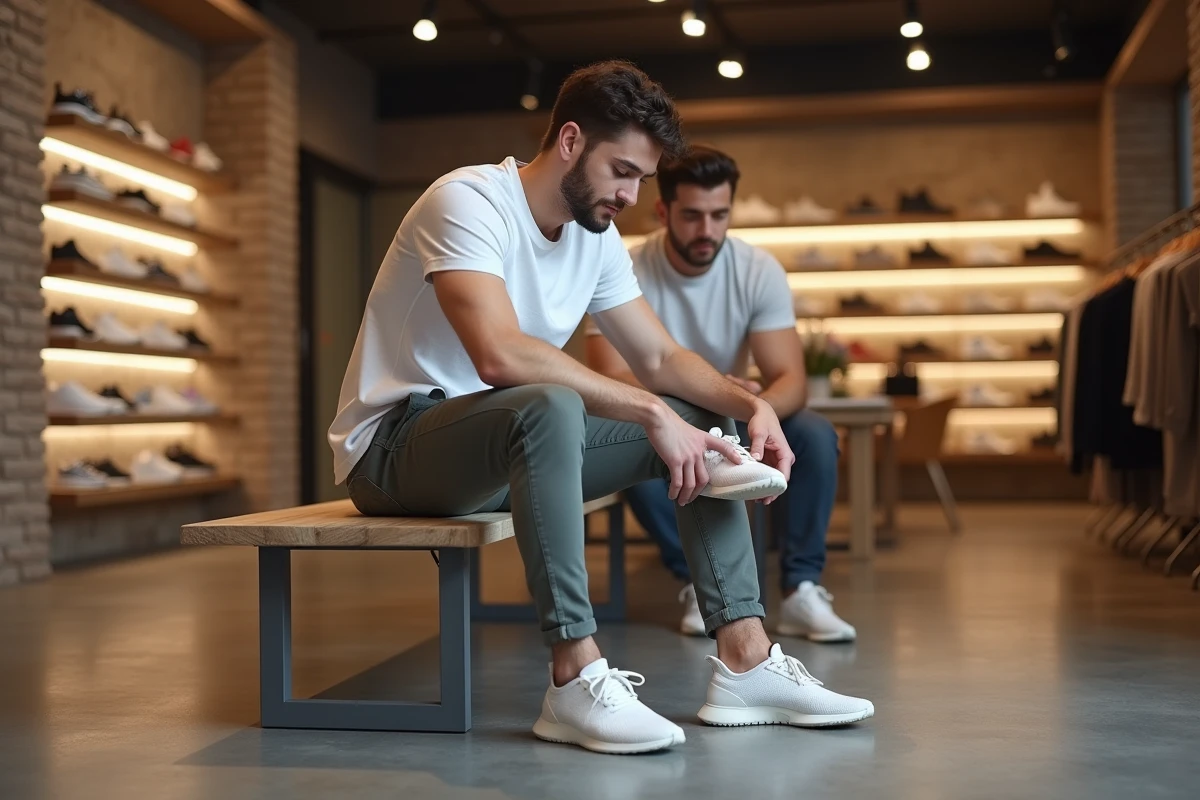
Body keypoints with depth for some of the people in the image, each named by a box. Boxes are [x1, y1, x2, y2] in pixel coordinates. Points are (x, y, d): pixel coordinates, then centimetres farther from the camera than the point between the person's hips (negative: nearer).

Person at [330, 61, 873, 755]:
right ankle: (576, 680, -32)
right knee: (549, 407, -39)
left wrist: (752, 404, -9)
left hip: (511, 445, 8)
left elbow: (660, 357, 10)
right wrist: (652, 413, -31)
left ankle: (747, 661, -7)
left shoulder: (598, 237, 6)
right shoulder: (469, 201, -19)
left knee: (700, 421, -2)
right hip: (393, 446, -8)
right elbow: (500, 355, -34)